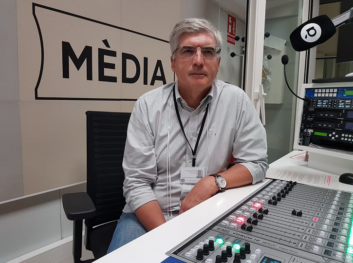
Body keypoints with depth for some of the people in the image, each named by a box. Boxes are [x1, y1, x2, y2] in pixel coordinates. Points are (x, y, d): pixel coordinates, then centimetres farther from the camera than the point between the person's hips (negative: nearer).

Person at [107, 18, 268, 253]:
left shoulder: (236, 100, -4)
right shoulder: (148, 105, -6)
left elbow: (257, 162, 0)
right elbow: (136, 182, -7)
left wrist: (213, 182, -17)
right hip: (149, 215, -1)